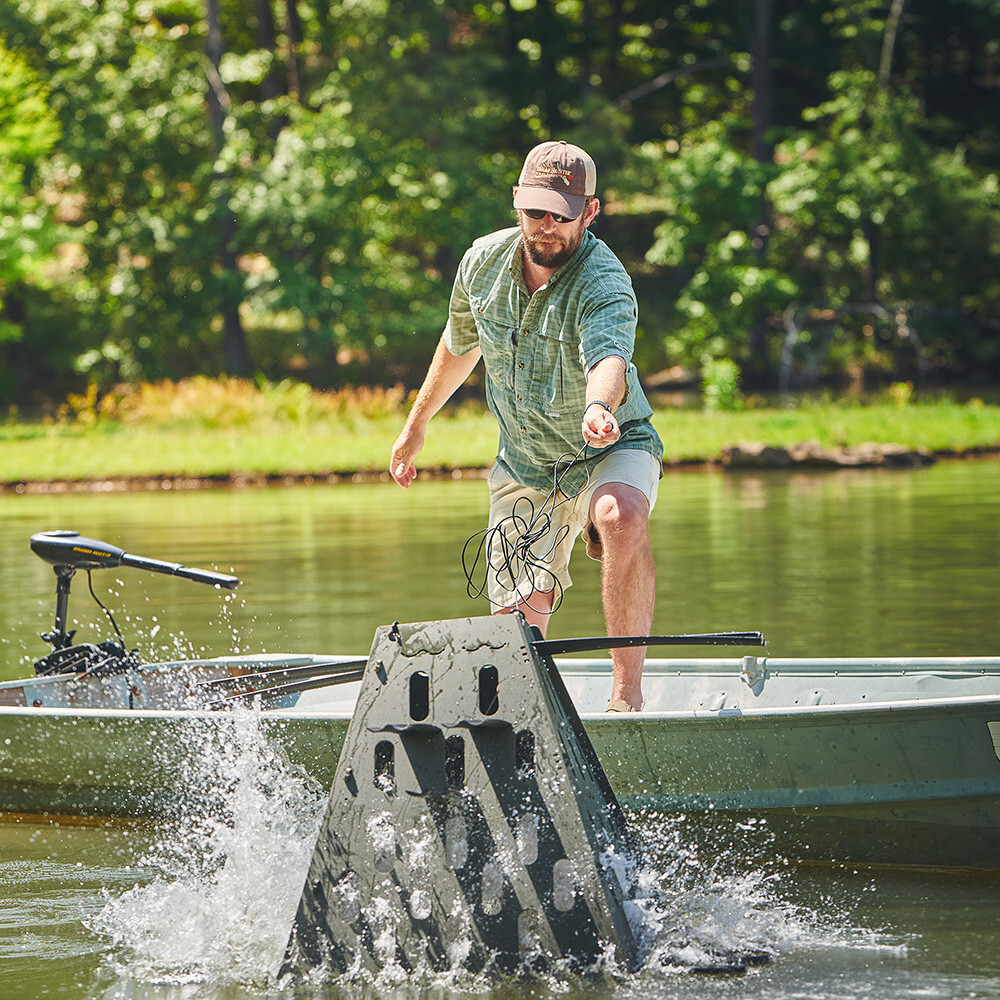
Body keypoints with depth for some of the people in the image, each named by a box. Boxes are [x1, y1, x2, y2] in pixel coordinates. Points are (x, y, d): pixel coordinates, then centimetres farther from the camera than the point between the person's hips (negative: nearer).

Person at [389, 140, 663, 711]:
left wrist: (599, 407, -72)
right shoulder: (484, 262, -9)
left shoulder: (604, 284, -27)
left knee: (622, 519, -39)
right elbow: (460, 344, 13)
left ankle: (628, 692, -35)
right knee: (516, 629, -1)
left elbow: (608, 358, -49)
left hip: (611, 450, -5)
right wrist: (417, 425, 25)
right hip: (525, 467, 5)